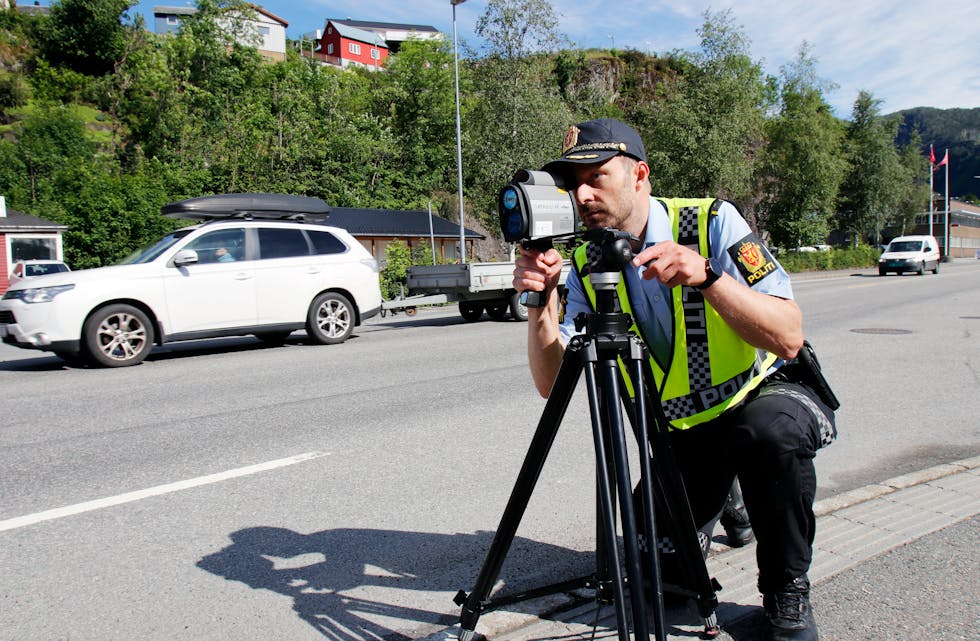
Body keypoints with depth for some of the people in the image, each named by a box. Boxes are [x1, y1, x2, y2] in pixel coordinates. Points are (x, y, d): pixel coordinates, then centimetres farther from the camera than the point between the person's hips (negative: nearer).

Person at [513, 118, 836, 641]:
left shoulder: (712, 222, -18)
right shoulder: (588, 265, -8)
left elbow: (787, 338, -28)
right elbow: (552, 383, -15)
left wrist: (706, 274, -42)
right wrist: (542, 299, -30)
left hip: (765, 395, -3)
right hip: (681, 427, 4)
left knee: (771, 431, -36)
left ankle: (788, 595, -10)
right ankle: (719, 495, 28)